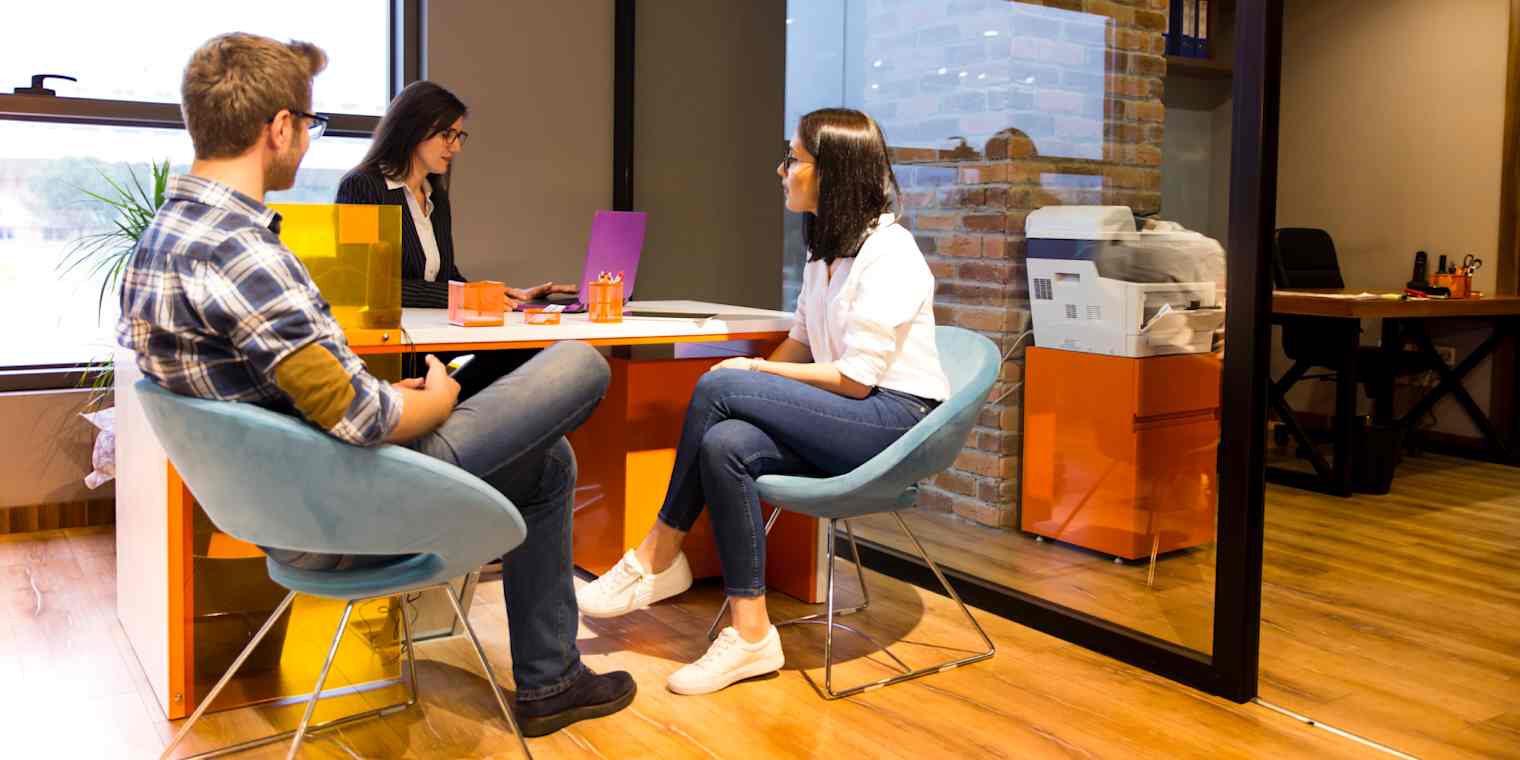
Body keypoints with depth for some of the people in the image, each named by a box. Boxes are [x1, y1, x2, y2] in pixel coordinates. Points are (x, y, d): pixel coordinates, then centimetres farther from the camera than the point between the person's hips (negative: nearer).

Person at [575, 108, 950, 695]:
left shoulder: (888, 252, -13)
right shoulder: (825, 249, 15)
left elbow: (855, 379, -17)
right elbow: (803, 339, 19)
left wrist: (753, 372, -10)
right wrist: (757, 379, 0)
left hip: (897, 421, -8)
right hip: (846, 426, 8)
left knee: (718, 387, -22)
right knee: (725, 444, -22)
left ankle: (657, 559, -8)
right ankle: (750, 635, -18)